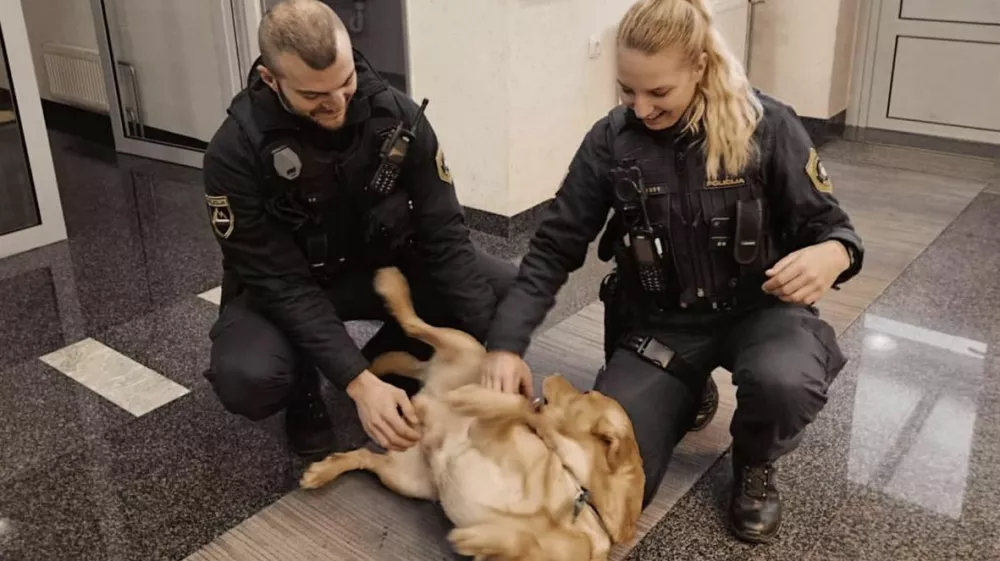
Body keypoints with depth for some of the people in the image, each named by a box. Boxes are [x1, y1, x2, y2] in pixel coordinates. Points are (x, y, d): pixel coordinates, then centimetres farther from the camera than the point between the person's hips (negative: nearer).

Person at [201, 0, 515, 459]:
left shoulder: (396, 115, -17)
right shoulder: (236, 152, -25)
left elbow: (443, 234, -16)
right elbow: (280, 283, -27)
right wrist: (358, 383, -36)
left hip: (383, 266, 3)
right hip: (283, 288, -2)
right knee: (246, 379, -35)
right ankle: (305, 392, 3)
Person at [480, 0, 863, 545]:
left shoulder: (767, 126, -13)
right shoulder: (611, 140, -8)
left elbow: (831, 228, -6)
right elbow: (554, 245, -5)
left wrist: (830, 255, -32)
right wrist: (506, 345, -15)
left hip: (756, 308, -1)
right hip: (658, 321, 2)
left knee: (785, 382, -37)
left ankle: (753, 464, 2)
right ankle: (685, 393, 20)